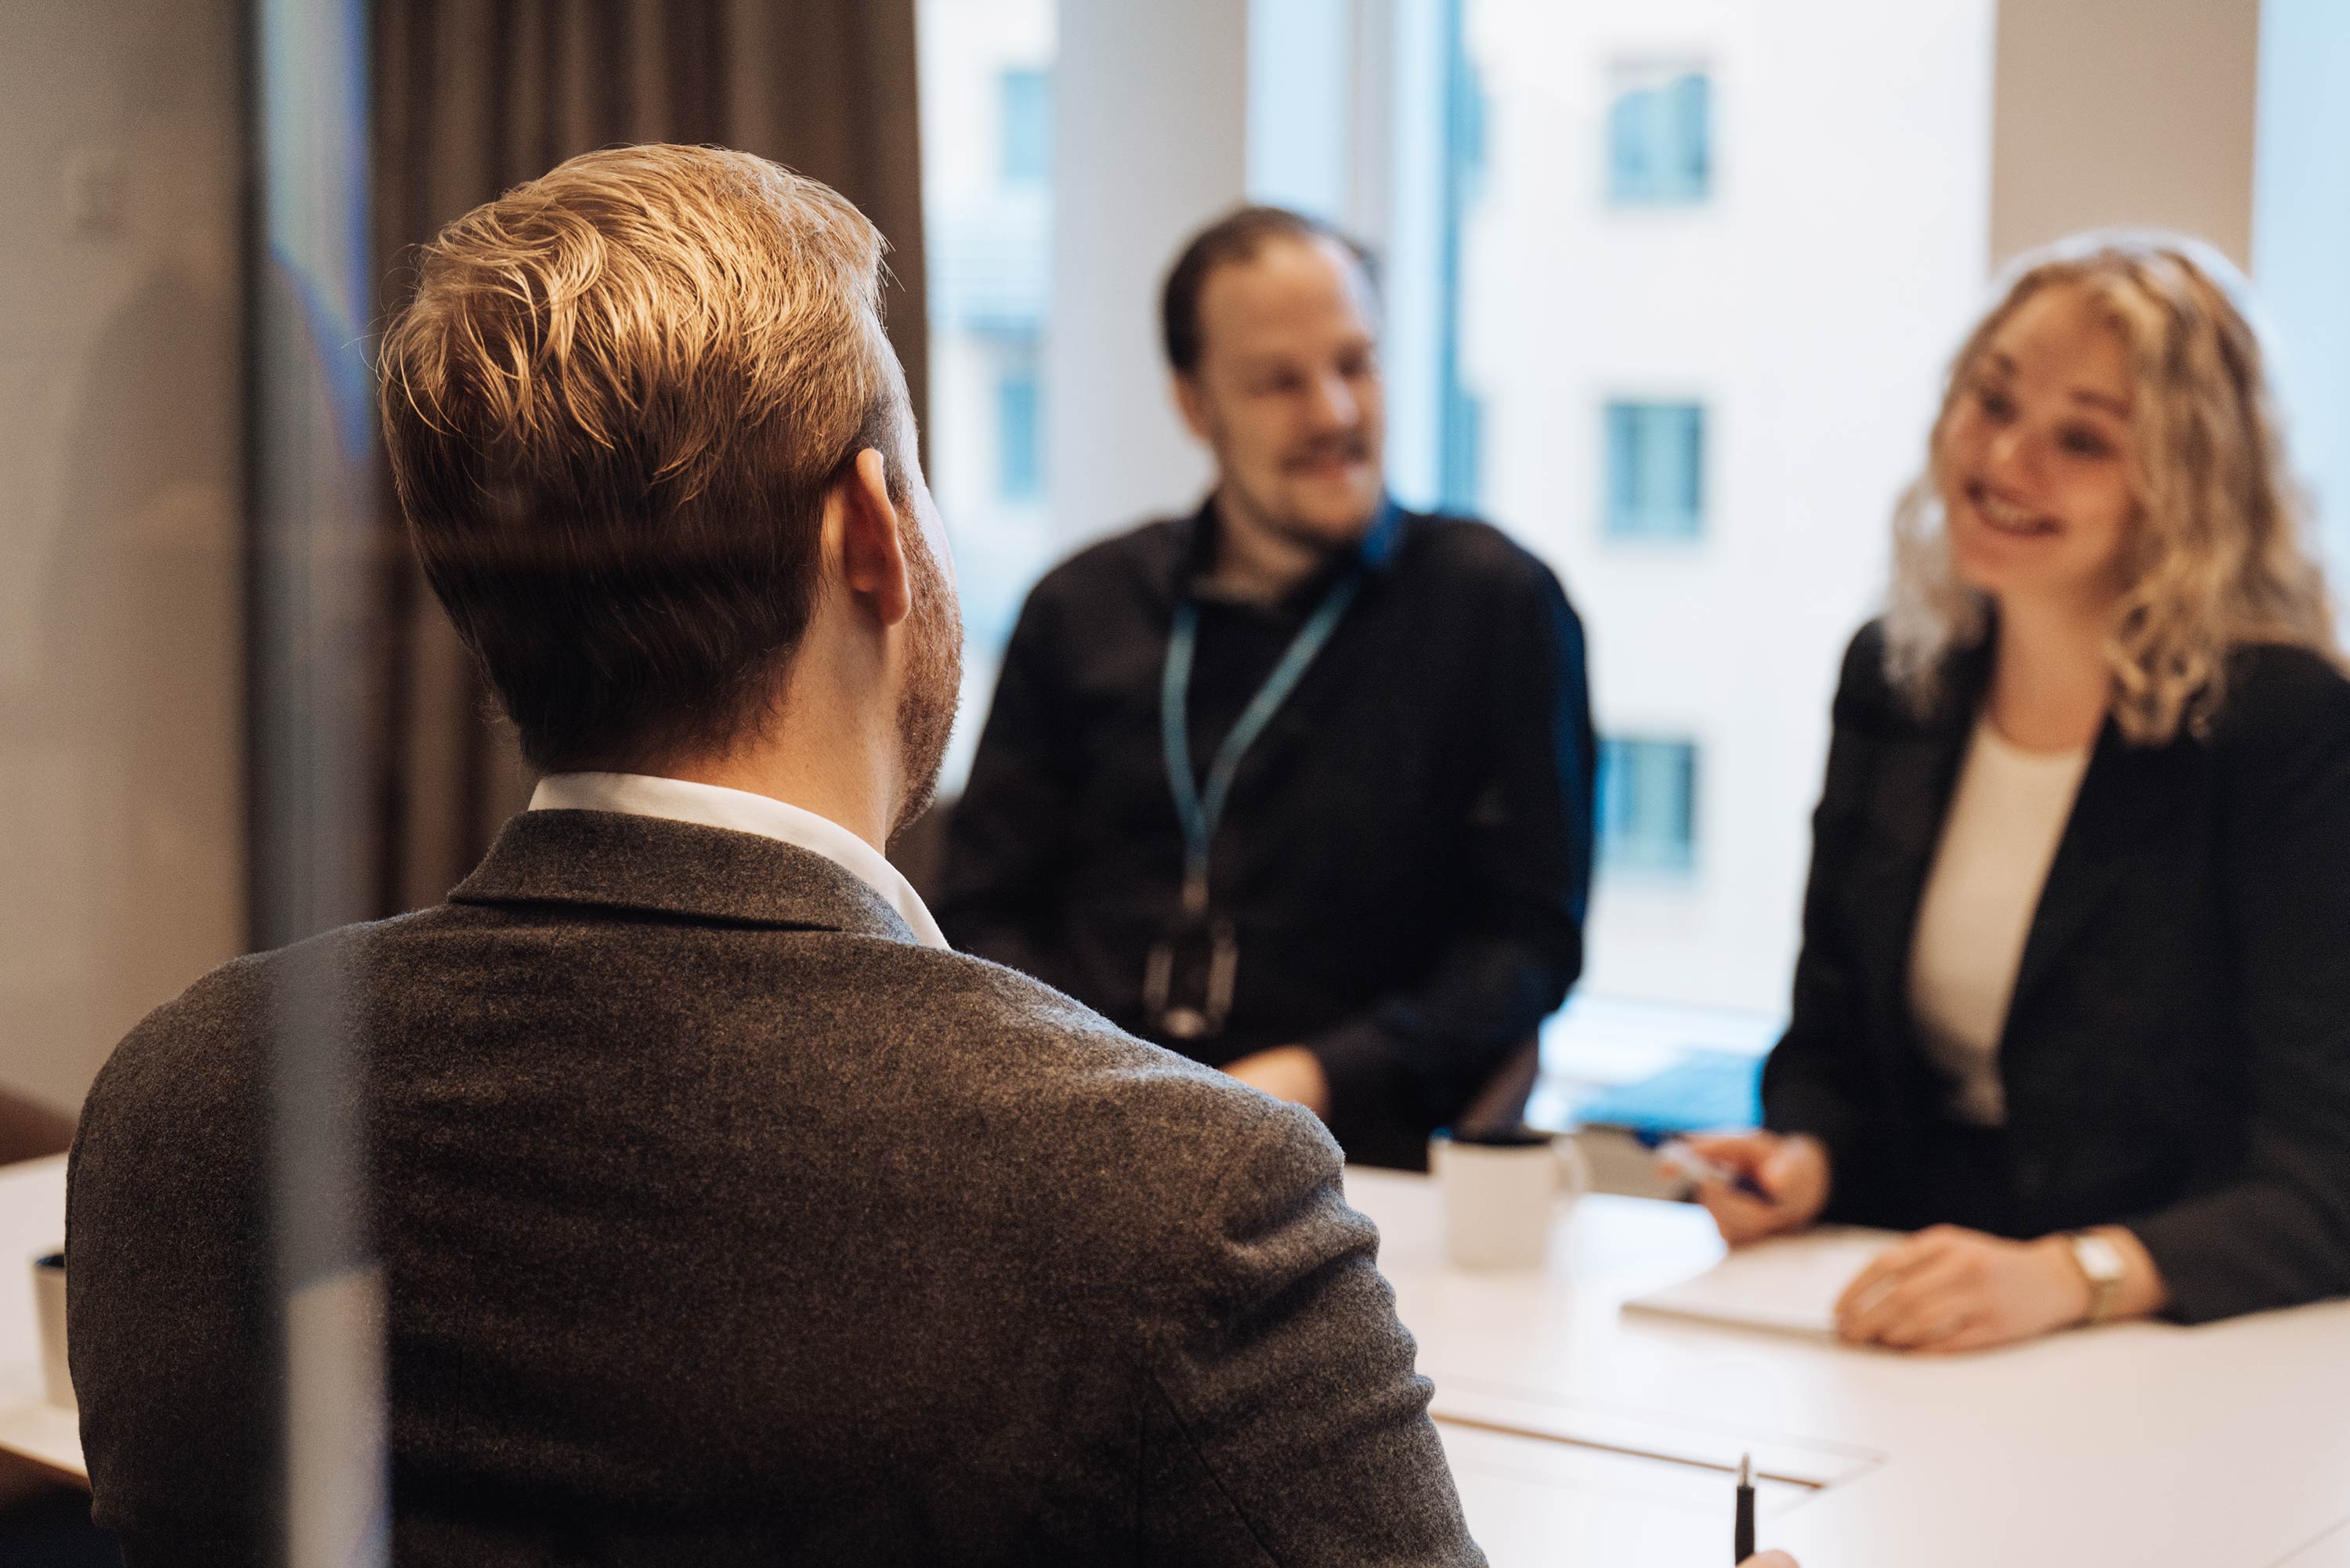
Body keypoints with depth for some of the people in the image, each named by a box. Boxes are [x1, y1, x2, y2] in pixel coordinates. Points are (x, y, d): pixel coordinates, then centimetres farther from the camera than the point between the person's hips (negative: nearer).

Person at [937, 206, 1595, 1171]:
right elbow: (985, 912, 15)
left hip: (1343, 1162, -3)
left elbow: (1532, 937, 2)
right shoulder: (1082, 611, 16)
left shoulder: (1497, 607, 7)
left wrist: (1312, 1081, -12)